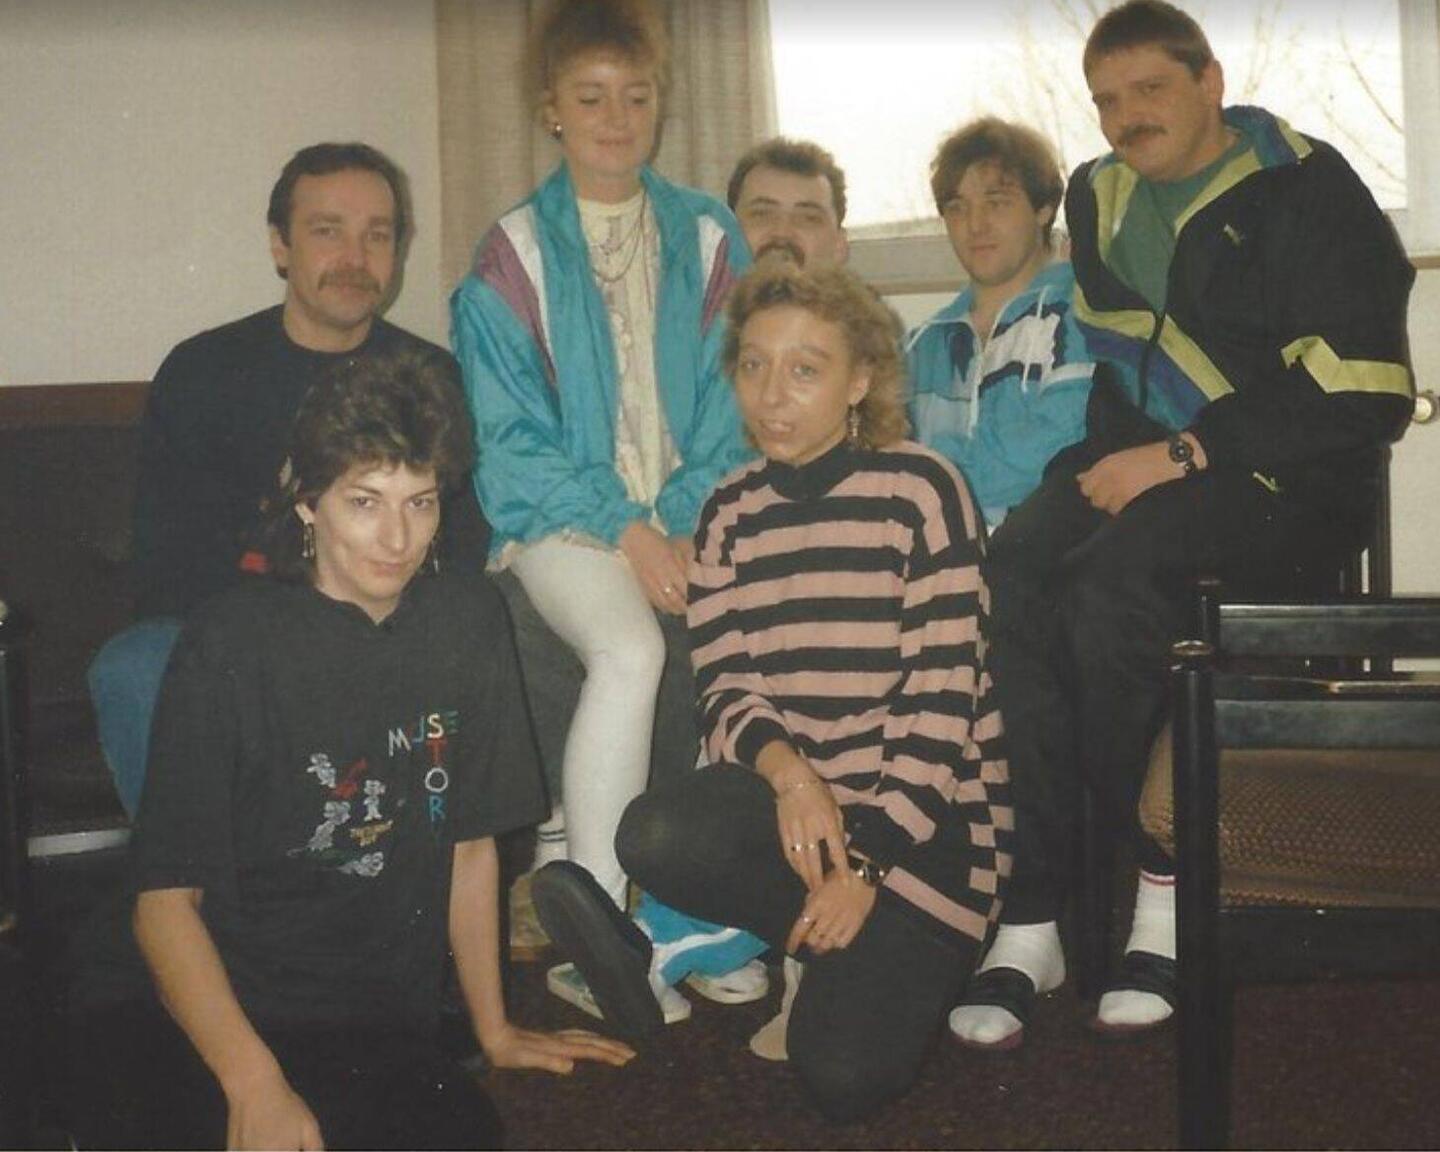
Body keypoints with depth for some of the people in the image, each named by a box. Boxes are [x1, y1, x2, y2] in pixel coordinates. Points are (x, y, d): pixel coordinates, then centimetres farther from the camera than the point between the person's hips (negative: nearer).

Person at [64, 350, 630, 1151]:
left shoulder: (469, 621, 6)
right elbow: (167, 897, -10)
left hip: (392, 1039, 4)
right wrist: (254, 1081, -23)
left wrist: (495, 1031, 18)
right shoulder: (232, 642, -7)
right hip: (230, 1021, -3)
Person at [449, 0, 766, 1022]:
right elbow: (512, 438, 0)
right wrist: (622, 528, -13)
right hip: (561, 519, -2)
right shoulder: (515, 255, 5)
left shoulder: (708, 237, 12)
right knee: (631, 648, -33)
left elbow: (729, 405, 7)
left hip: (687, 522, 3)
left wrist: (685, 527, -10)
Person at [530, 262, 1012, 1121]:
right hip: (788, 794, 4)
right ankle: (834, 950, -4)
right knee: (657, 836, -30)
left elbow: (944, 697, -12)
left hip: (923, 816, -4)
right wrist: (788, 770, -20)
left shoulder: (920, 489, -7)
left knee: (846, 1073, -19)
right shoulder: (731, 513, 8)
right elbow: (725, 690, 3)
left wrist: (868, 862, -17)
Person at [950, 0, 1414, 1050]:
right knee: (1010, 578, -26)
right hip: (1142, 466, 5)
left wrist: (1182, 455, -17)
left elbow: (1358, 395, -12)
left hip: (1286, 487, -5)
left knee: (1109, 581, -34)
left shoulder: (1304, 188, -4)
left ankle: (1167, 883, -15)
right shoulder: (1097, 197, 17)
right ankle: (1029, 918, -24)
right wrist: (1114, 460, 3)